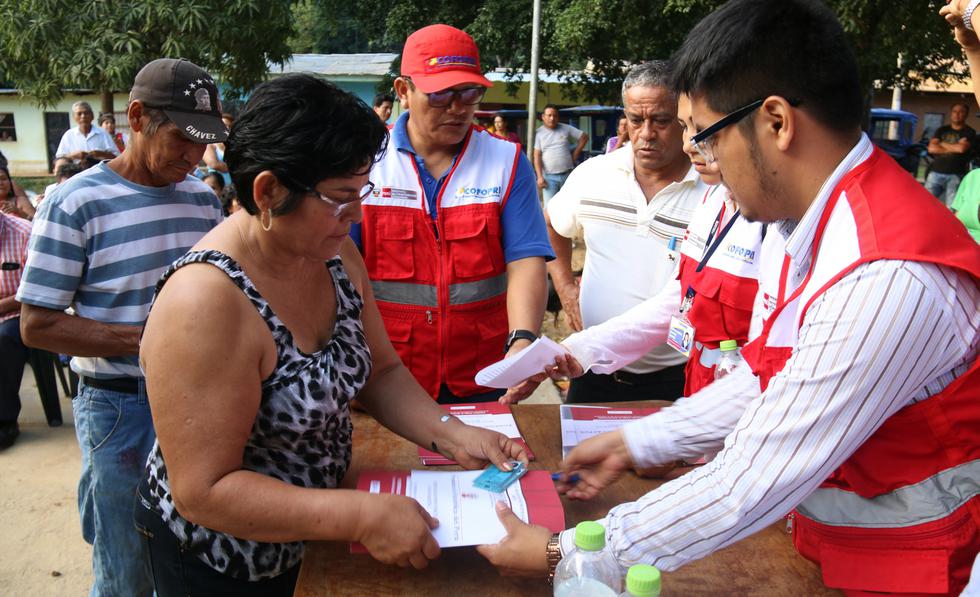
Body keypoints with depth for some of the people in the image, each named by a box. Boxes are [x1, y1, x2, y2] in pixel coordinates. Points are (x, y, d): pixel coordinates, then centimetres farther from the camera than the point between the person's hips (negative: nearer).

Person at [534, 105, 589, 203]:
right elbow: (537, 157, -4)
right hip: (549, 177, -2)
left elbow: (584, 137, 12)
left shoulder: (566, 128, 4)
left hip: (567, 175, 2)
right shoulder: (539, 133, 0)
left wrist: (575, 155, 7)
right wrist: (540, 177, -13)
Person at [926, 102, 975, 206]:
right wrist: (954, 148, -5)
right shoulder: (942, 130, 15)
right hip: (936, 172, 3)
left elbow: (961, 148, -12)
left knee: (952, 207, -9)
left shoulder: (969, 132, 6)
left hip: (955, 175, -3)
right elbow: (931, 148, 1)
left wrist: (942, 144, 1)